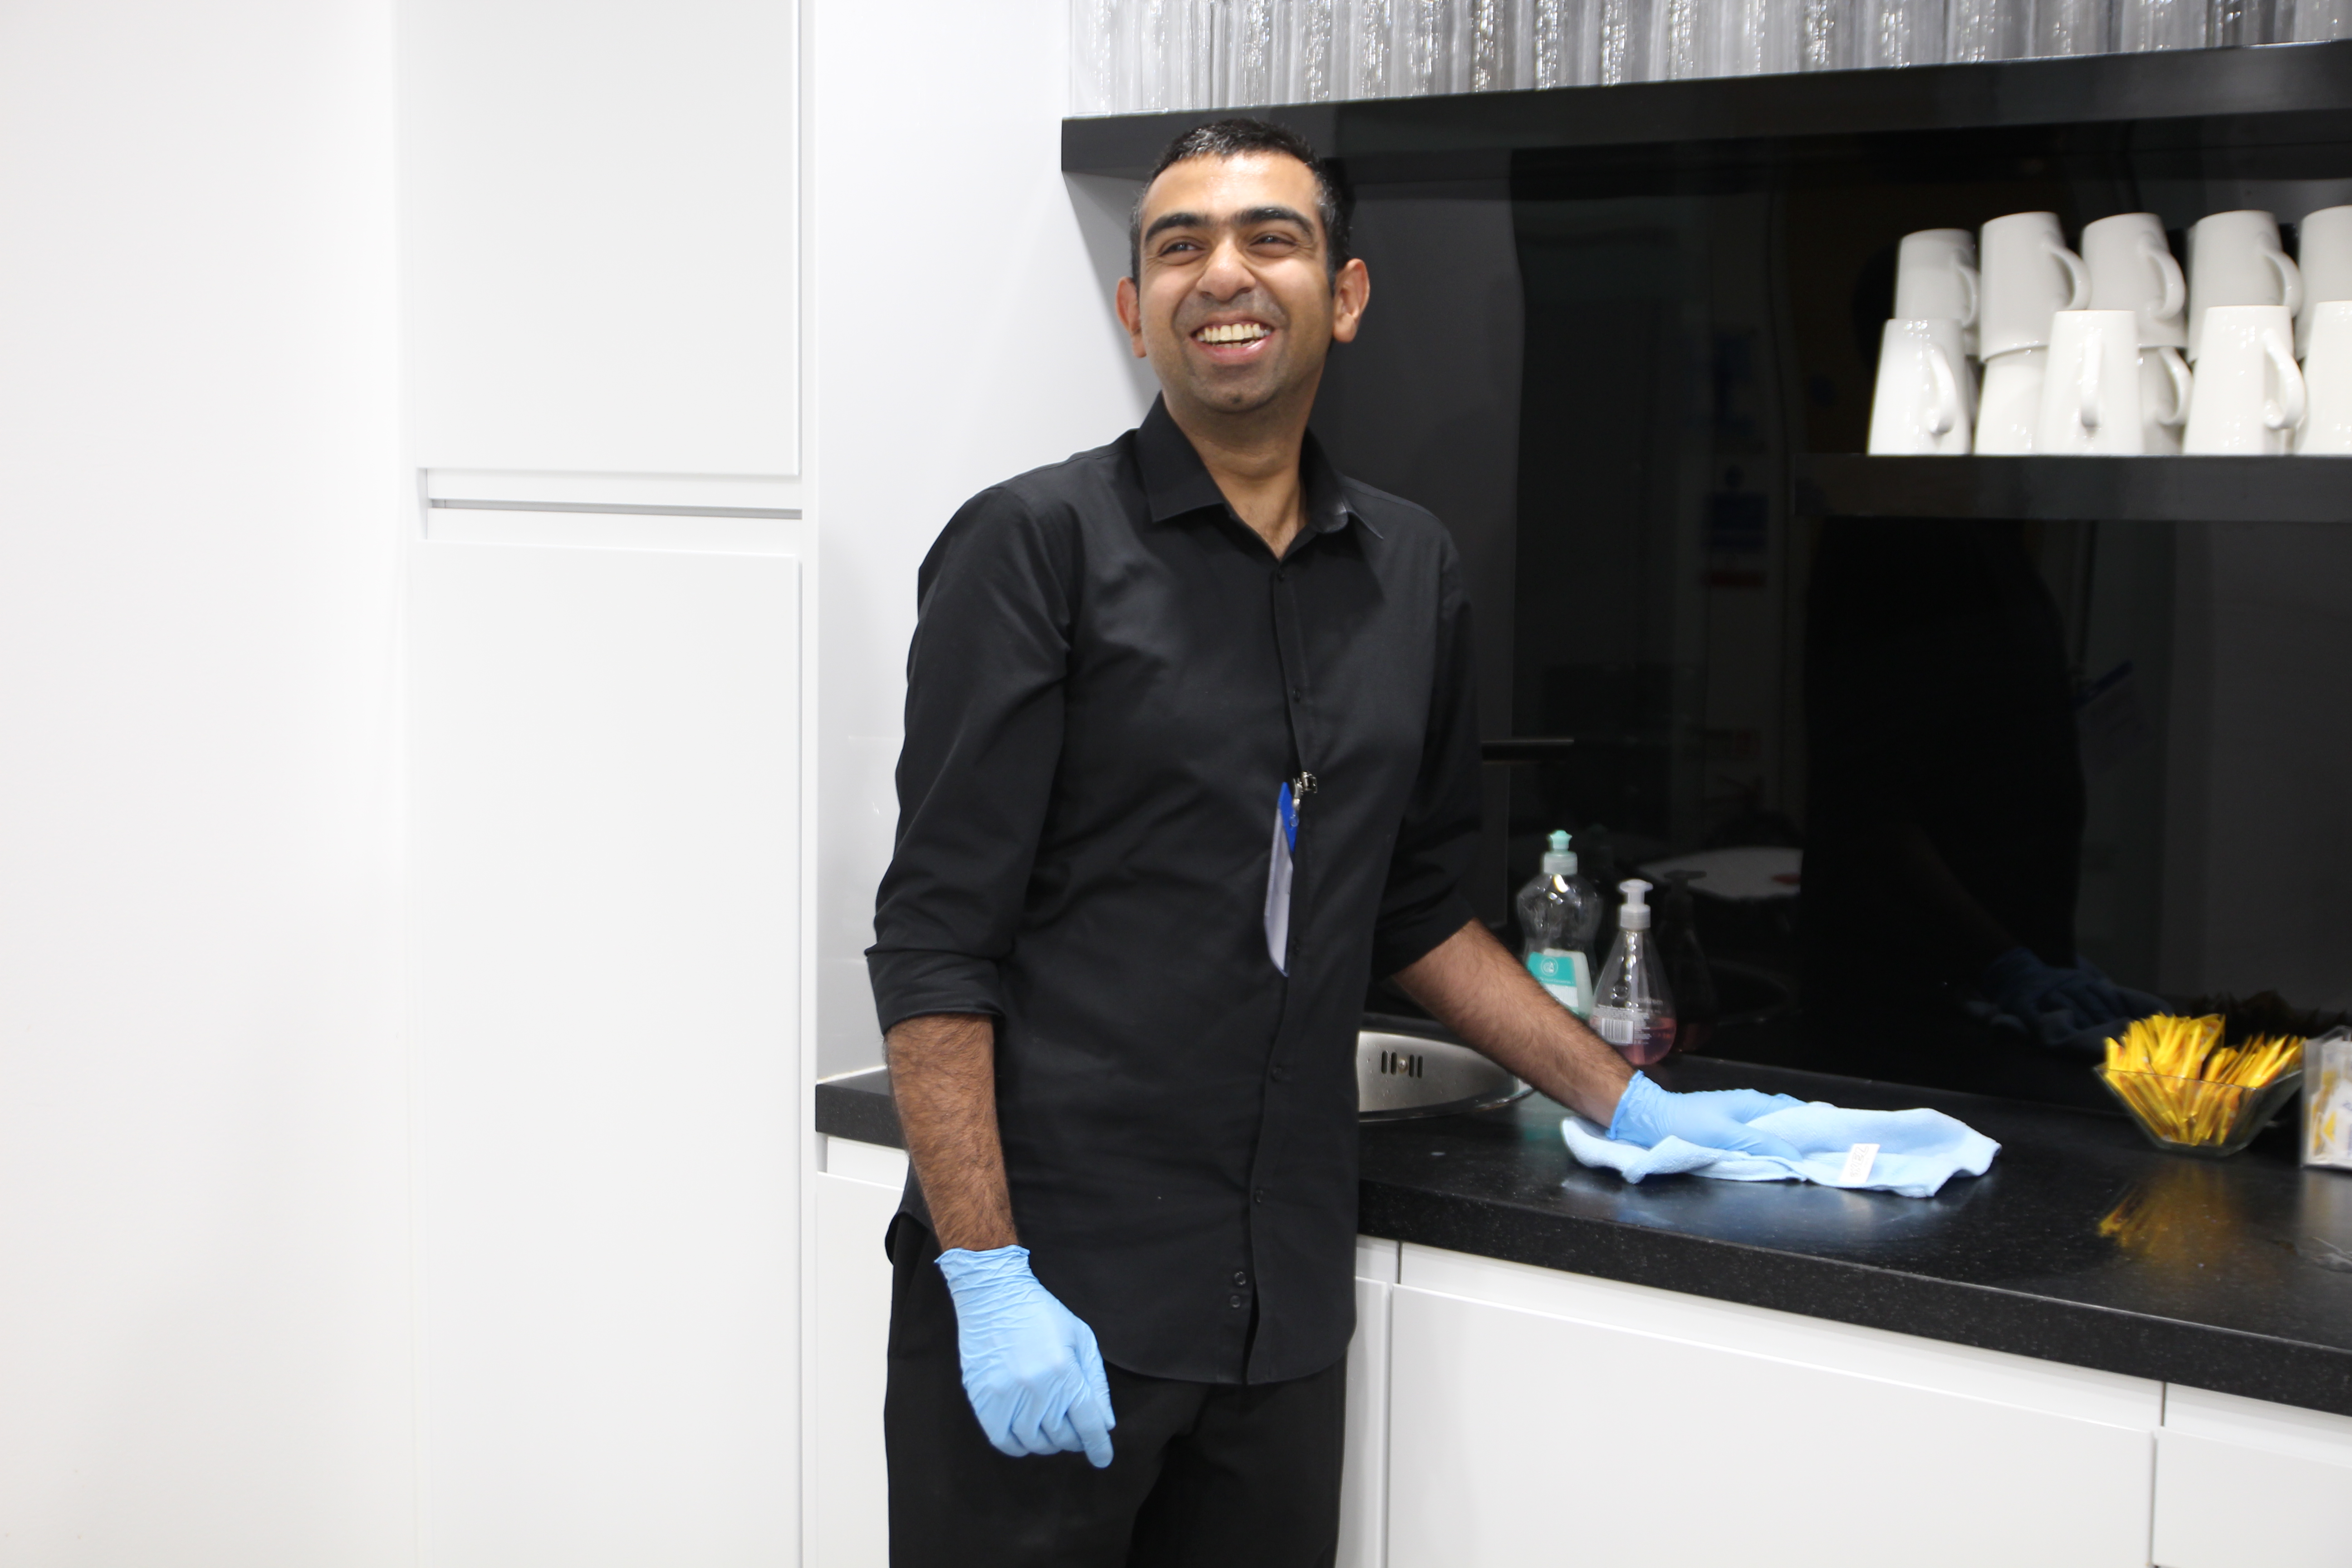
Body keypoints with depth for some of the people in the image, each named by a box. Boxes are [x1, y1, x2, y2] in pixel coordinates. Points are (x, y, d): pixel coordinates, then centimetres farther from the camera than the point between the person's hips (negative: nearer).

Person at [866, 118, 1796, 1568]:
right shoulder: (1035, 547, -7)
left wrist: (1630, 1105, 16)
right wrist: (988, 1276, -16)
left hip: (1284, 1310, 5)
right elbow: (935, 939, -10)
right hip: (1048, 1297, -4)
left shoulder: (1413, 573, 9)